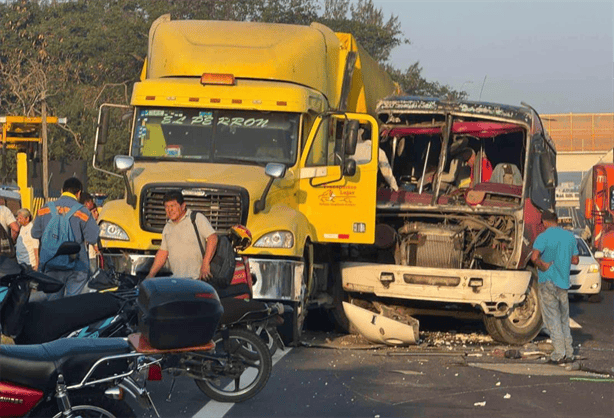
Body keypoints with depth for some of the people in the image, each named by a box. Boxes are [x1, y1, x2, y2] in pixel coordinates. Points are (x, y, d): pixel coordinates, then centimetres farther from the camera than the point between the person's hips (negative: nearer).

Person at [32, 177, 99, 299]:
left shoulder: (45, 209, 4)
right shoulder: (82, 211, -7)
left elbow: (35, 233, 9)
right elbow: (93, 237, -10)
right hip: (76, 266, -3)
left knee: (53, 299, 12)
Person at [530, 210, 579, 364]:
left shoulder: (544, 237, -12)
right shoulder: (570, 236, 5)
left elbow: (534, 257, -26)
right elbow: (575, 260, 12)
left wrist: (543, 266, -11)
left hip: (547, 282, -5)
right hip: (563, 282, 5)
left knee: (553, 318, 0)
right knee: (564, 319, 14)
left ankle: (559, 354, -3)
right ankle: (569, 353, 14)